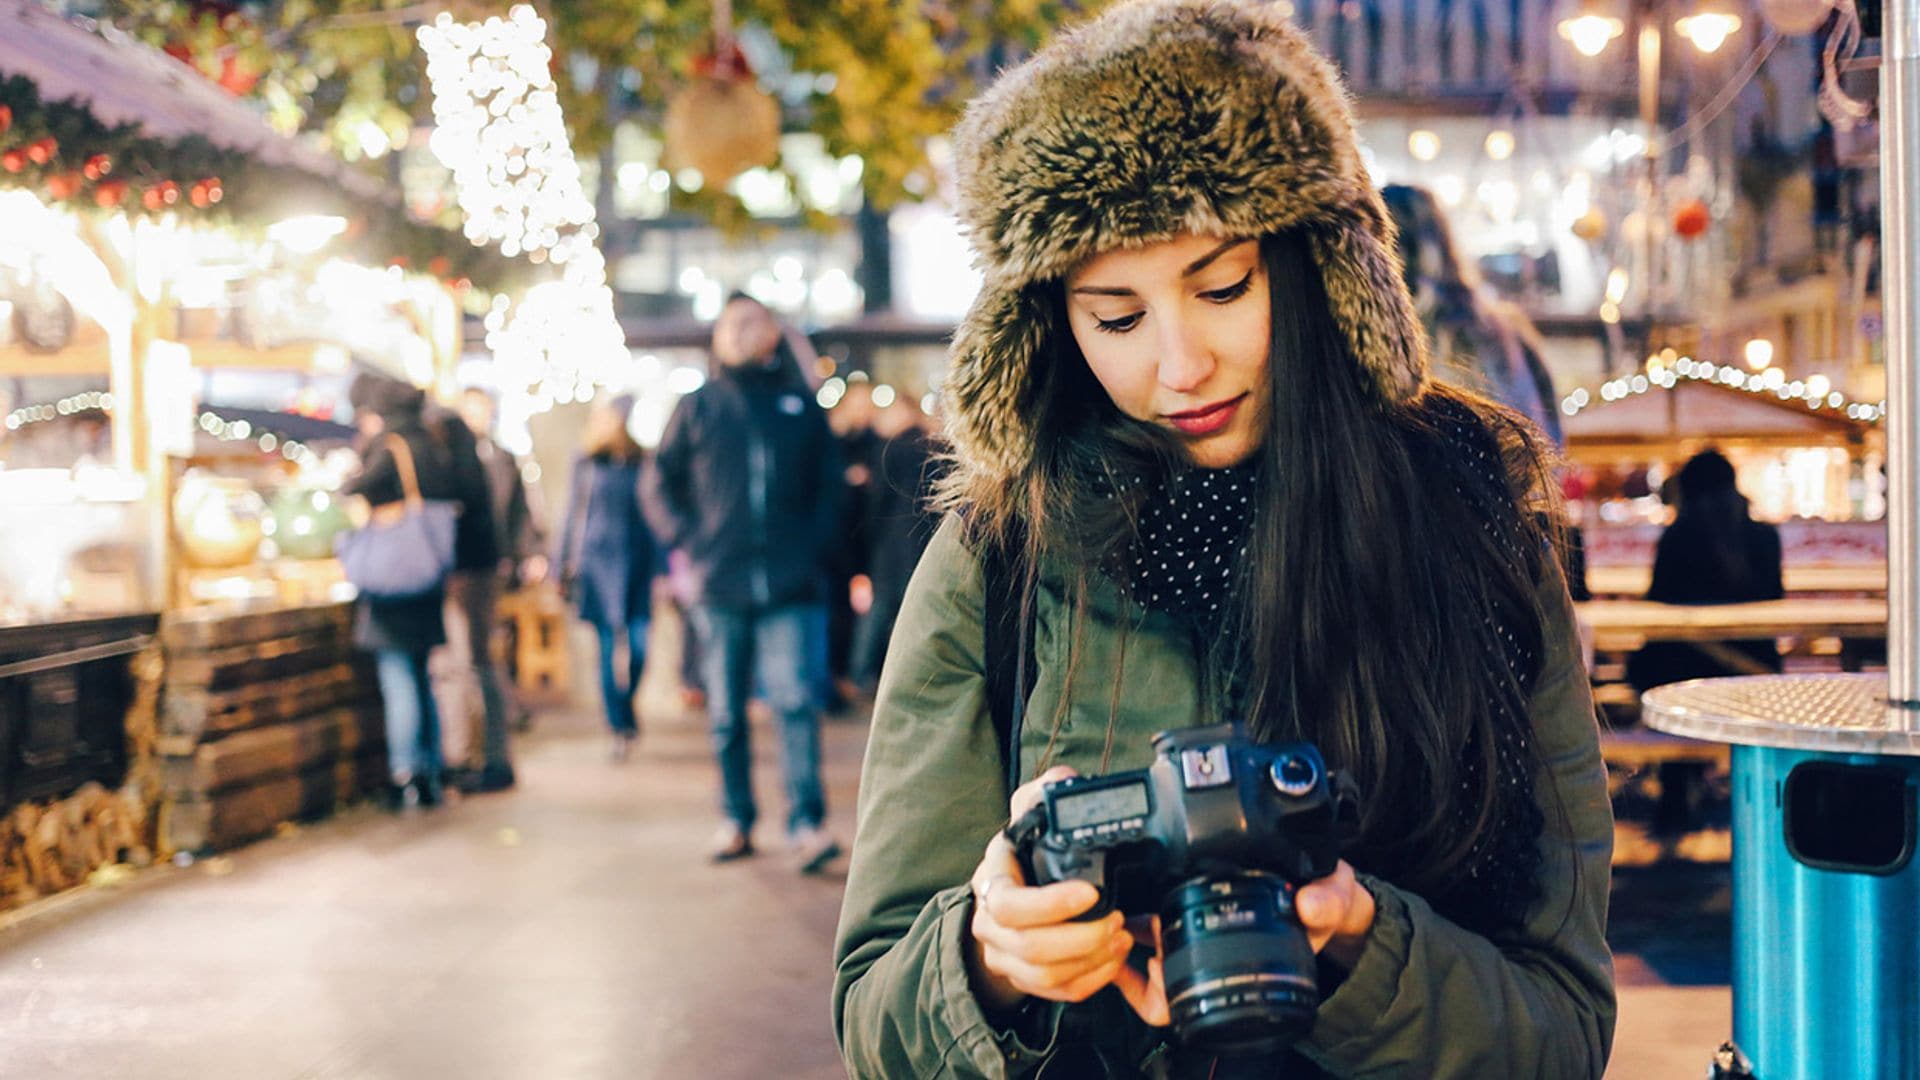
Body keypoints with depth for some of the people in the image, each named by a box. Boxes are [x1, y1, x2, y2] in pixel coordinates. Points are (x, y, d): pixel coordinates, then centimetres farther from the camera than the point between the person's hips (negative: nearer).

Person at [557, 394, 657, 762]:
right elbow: (573, 515, 11)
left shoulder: (644, 463, 5)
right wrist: (565, 566, 8)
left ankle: (624, 710, 19)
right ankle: (621, 724, 4)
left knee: (639, 642, -6)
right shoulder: (586, 463, 7)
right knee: (608, 646, -2)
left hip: (639, 562, 0)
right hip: (598, 560, 0)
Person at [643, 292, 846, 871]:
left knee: (795, 701, -12)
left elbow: (829, 485, 15)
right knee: (725, 711, 6)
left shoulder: (801, 405, 10)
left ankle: (806, 823, -13)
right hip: (720, 585, 1)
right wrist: (690, 543, 0)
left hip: (789, 588, -1)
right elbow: (660, 484, 13)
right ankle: (736, 820, 16)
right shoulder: (697, 407, 10)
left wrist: (812, 545, 1)